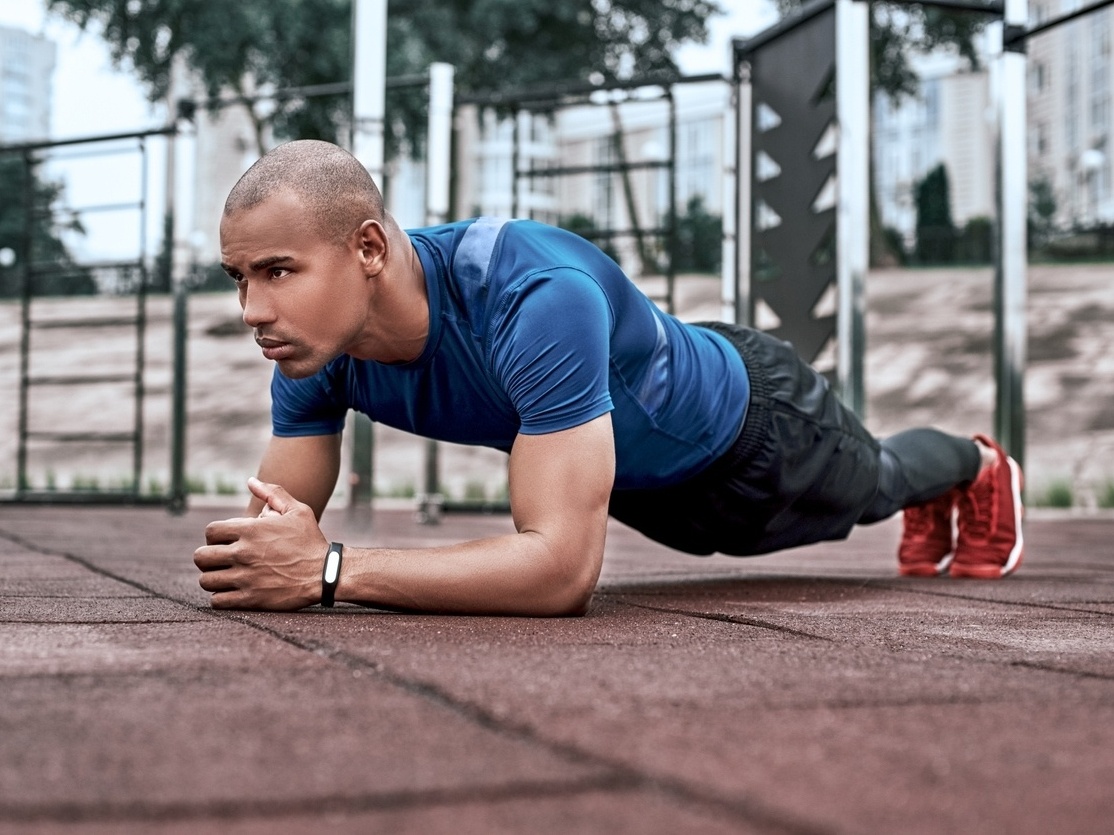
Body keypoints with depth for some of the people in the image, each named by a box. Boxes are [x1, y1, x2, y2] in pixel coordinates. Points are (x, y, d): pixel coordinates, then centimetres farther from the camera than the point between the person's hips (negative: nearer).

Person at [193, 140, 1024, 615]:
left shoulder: (534, 296, -50)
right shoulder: (314, 348, -28)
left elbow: (564, 568, -54)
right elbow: (279, 534, -19)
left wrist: (329, 569, -58)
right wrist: (269, 552, -44)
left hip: (745, 419, -7)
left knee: (870, 481, 26)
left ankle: (979, 465, 67)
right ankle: (929, 507, 71)